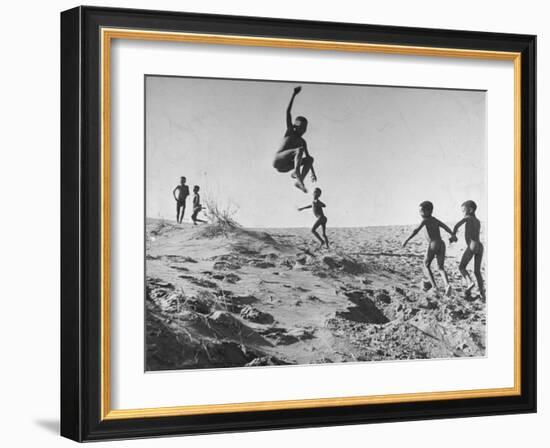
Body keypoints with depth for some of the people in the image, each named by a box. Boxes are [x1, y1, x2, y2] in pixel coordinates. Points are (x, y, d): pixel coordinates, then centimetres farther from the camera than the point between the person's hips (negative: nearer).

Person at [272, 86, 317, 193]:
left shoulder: (302, 142, 20)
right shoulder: (290, 131, 6)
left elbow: (307, 157, 23)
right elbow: (288, 111, -2)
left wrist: (313, 172, 15)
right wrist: (294, 94, -6)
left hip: (286, 166, 6)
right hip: (278, 161, -6)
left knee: (310, 159, -8)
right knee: (300, 150, -25)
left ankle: (299, 181, -23)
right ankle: (297, 172, -47)